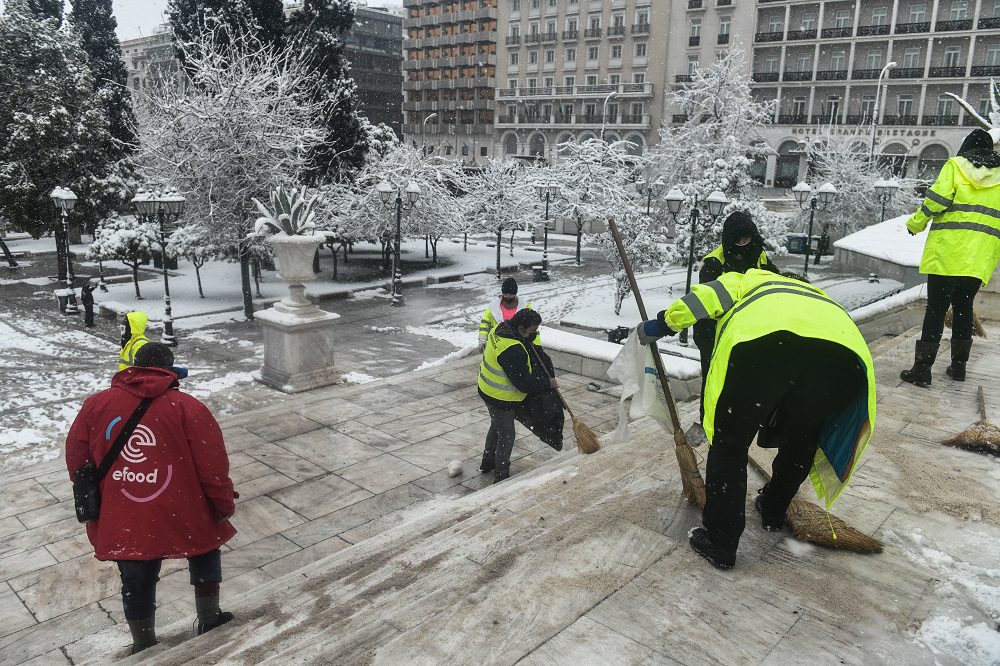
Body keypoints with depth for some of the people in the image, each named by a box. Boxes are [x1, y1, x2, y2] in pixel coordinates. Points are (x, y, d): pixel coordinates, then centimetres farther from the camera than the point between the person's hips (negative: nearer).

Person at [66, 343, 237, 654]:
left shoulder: (95, 405, -1)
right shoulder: (188, 408, -12)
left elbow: (77, 462, 7)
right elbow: (213, 468, -12)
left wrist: (94, 506, 21)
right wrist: (225, 507, 3)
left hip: (122, 525, 3)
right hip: (184, 520, -2)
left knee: (136, 583, 21)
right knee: (205, 553, 26)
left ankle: (144, 647, 37)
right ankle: (209, 618, 32)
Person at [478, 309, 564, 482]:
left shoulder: (501, 329, -6)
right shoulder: (513, 351, -34)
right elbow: (524, 383, -28)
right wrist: (547, 384, -15)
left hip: (488, 390, 10)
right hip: (501, 399, -10)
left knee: (496, 427, 28)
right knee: (506, 436, 8)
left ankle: (488, 463, 47)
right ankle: (501, 476, 23)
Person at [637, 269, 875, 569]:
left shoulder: (747, 281, 38)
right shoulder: (818, 296, 48)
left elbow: (707, 297, 14)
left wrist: (663, 324, 28)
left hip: (762, 341, -4)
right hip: (844, 349, 5)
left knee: (729, 442, 14)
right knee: (803, 437, 32)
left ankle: (720, 541, 19)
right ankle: (773, 510, 49)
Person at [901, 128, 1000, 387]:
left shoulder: (955, 166, 2)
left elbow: (937, 200, -10)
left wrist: (915, 223, 5)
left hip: (948, 251, -4)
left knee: (936, 309, -4)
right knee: (963, 307, 17)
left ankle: (922, 368, -7)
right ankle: (959, 365, 22)